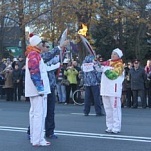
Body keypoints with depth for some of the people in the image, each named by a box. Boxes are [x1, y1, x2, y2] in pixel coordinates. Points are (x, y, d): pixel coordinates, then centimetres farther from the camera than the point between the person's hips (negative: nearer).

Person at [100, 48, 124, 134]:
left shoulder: (119, 64, -4)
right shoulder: (108, 62, 16)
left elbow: (113, 75, -16)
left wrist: (105, 69, -17)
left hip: (114, 90, -7)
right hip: (105, 89, 7)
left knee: (115, 108, -8)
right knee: (108, 109, 11)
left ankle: (116, 128, -6)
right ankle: (110, 127, 19)